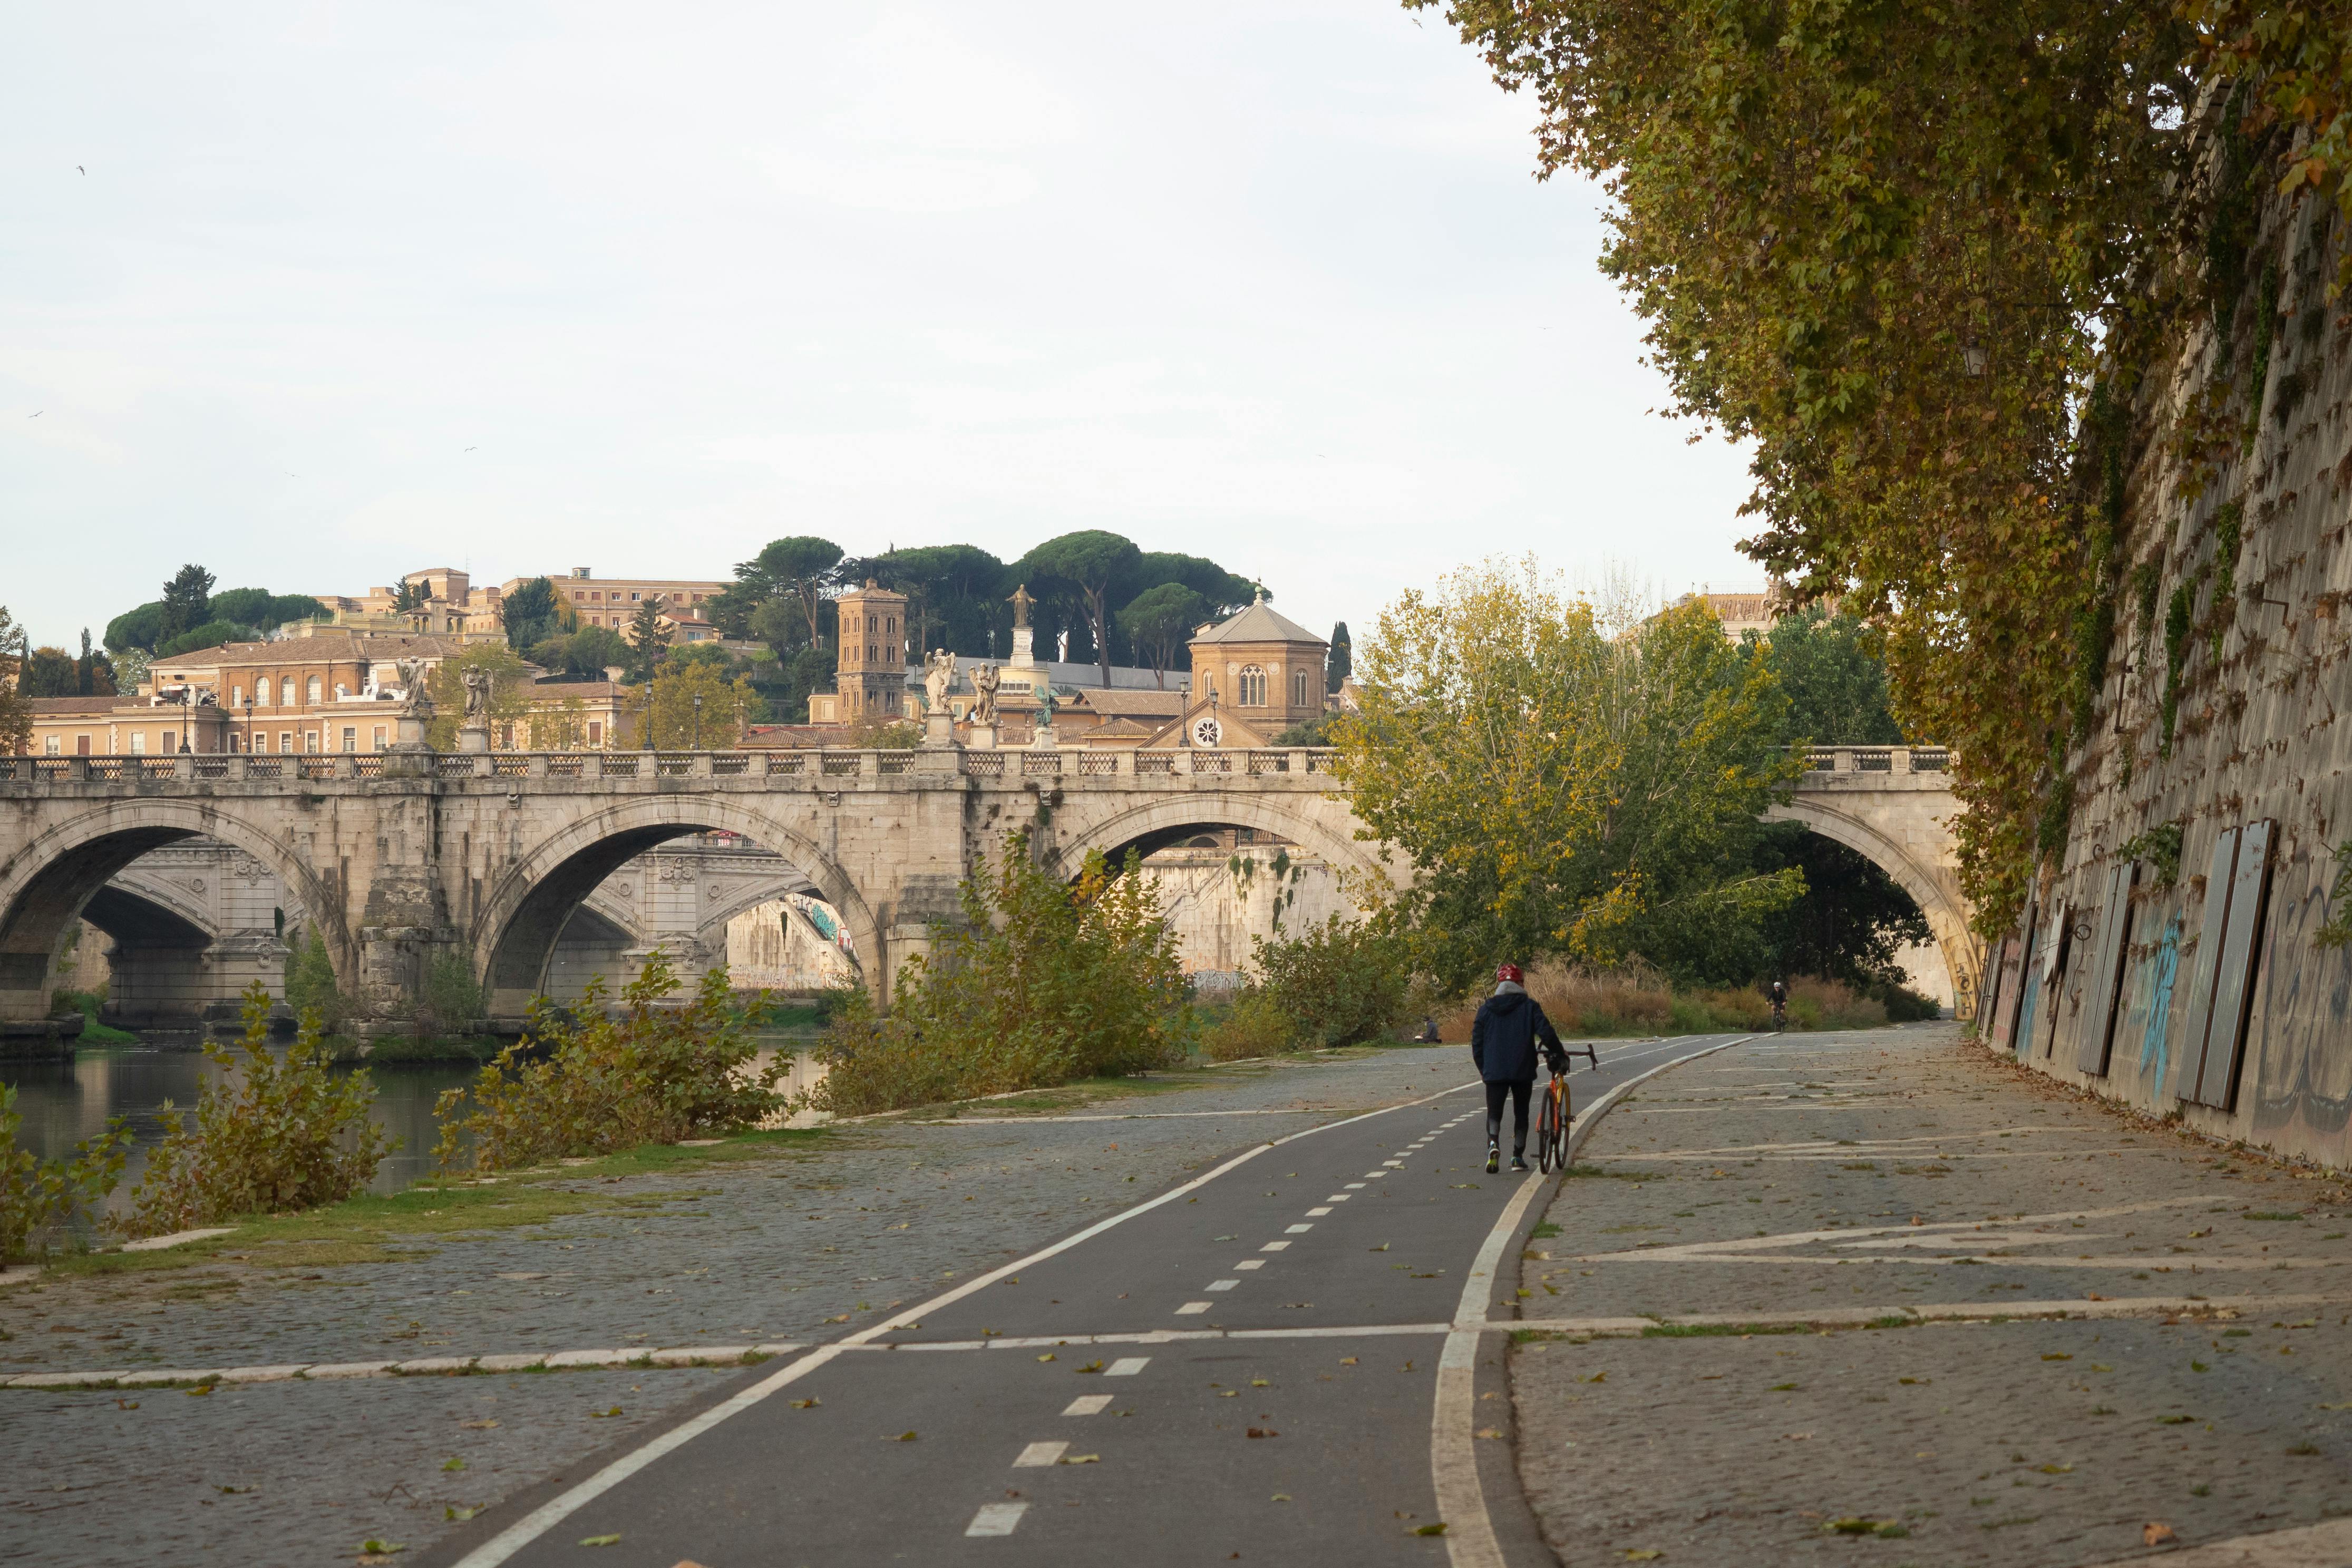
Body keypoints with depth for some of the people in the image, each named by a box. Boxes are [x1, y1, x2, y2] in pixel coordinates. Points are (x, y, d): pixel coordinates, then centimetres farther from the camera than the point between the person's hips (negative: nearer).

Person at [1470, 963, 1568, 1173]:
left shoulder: (1486, 1008, 6)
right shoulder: (1529, 1006, 0)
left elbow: (1477, 1042, 7)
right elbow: (1546, 1033, -10)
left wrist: (1483, 1069, 17)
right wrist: (1560, 1056, 2)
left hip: (1494, 1071, 1)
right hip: (1523, 1070, -1)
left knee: (1494, 1112, 4)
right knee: (1521, 1113, 12)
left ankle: (1493, 1142, -25)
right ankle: (1518, 1156, 10)